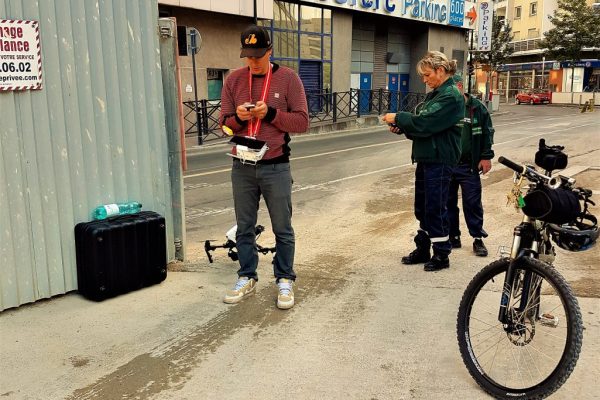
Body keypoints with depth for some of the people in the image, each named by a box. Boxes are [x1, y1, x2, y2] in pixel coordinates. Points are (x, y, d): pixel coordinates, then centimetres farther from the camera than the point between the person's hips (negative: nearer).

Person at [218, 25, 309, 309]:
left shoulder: (288, 78, -3)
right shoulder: (233, 80, 5)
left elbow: (302, 121, -5)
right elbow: (224, 123, 7)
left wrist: (270, 113, -18)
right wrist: (238, 117, -15)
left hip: (275, 167, -3)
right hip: (242, 167, 3)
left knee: (282, 229, 6)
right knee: (244, 228, 11)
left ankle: (285, 281, 19)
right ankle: (247, 278, 25)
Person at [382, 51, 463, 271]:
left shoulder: (451, 96, -14)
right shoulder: (434, 95, 16)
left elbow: (426, 122, -22)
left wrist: (398, 117, -11)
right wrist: (401, 127, 0)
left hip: (440, 160, -9)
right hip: (425, 158, 9)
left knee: (435, 208, -2)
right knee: (422, 207, 14)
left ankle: (442, 255, 11)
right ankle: (423, 249, 26)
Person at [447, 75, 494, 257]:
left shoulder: (477, 108, -1)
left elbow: (487, 133, 3)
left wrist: (486, 157, -1)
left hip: (469, 166, -2)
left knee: (473, 202, 2)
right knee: (448, 202, 8)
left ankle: (478, 238, 12)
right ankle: (453, 237, 21)